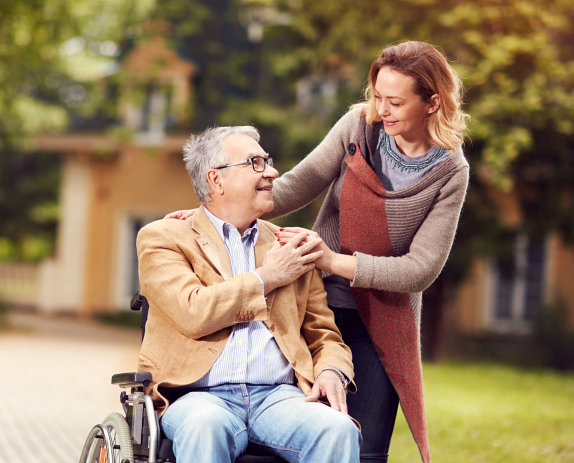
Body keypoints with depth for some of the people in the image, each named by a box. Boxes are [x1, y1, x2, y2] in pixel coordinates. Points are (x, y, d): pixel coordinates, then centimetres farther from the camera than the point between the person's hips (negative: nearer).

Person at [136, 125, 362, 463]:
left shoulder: (292, 249, 22)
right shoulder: (162, 238, 10)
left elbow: (326, 336, 23)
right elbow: (193, 313, -9)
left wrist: (331, 372, -1)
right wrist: (266, 277, 1)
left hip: (278, 396, 3)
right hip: (200, 396, -3)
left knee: (339, 429, -29)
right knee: (204, 426, -38)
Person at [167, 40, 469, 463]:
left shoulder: (450, 173, -8)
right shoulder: (359, 126, -3)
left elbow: (421, 269, -13)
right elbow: (298, 185, -3)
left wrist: (334, 261, -22)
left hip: (380, 319, -1)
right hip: (317, 301, 1)